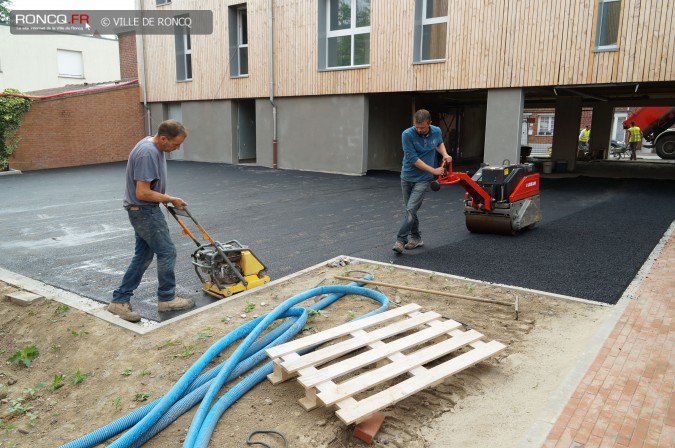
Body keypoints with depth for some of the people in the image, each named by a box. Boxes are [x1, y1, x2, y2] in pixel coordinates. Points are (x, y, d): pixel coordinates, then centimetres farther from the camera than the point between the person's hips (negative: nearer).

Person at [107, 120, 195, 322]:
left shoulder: (156, 147, 7)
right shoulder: (147, 154, -26)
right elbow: (143, 193, -27)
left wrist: (166, 199, 18)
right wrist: (171, 199, -16)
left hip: (143, 211, 10)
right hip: (144, 211, -10)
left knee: (143, 256, 12)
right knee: (167, 252, 0)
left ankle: (120, 300, 17)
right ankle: (166, 298, 15)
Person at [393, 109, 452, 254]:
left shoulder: (437, 131, -6)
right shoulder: (407, 134, -17)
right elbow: (413, 159, -19)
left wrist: (445, 154, -3)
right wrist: (434, 170, -16)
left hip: (423, 179, -1)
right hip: (407, 177, 1)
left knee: (411, 209, -14)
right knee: (409, 210, 11)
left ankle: (400, 240, -10)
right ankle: (416, 238, 27)